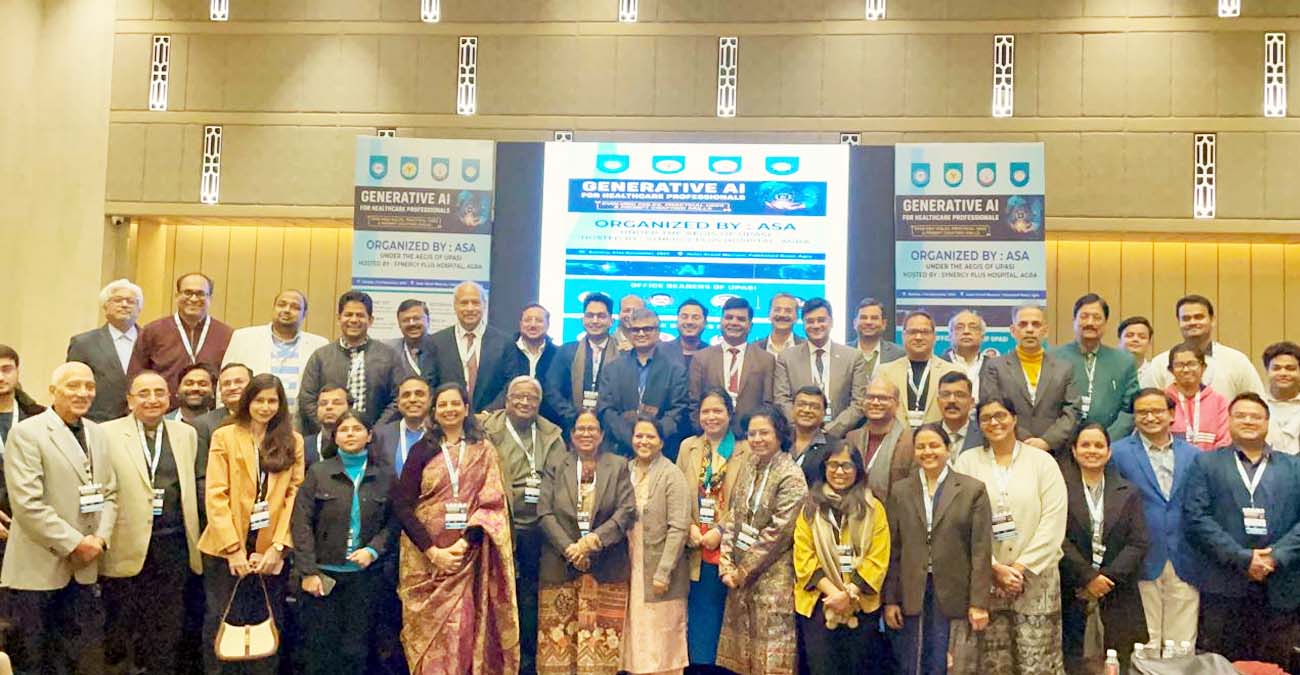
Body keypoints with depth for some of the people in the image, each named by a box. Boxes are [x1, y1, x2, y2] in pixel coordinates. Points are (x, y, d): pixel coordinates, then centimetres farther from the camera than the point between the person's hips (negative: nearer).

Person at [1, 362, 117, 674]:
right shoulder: (26, 433, -9)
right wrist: (74, 543, -15)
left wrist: (100, 538, -4)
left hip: (85, 569, 6)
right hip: (38, 570, -5)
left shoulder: (97, 433, 11)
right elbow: (27, 503, -17)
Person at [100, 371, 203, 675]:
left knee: (166, 633, 10)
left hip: (173, 548, 3)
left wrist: (192, 544, 8)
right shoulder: (107, 434, -1)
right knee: (120, 629, 10)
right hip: (126, 548, -2)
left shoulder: (187, 434, 10)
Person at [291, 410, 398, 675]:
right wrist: (308, 571, -10)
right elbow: (302, 523, -4)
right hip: (323, 573, -1)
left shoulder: (385, 476, 5)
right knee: (320, 650, 5)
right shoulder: (318, 472, 1)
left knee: (356, 650, 7)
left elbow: (394, 521, 3)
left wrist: (373, 550, -14)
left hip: (365, 575, 1)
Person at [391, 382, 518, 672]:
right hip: (426, 556, 0)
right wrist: (432, 550, -11)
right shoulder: (422, 450, 5)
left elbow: (492, 502, -1)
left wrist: (466, 542, -15)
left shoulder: (484, 450, 6)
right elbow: (402, 505, -1)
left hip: (469, 555, 0)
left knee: (464, 632, -2)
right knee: (429, 634, 2)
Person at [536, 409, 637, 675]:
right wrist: (569, 548, -14)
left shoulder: (619, 466, 8)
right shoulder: (555, 467, 9)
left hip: (607, 568, 0)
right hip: (561, 565, 1)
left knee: (602, 641, 1)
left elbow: (627, 511, -3)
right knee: (560, 637, 2)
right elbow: (545, 514, -1)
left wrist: (594, 540, -16)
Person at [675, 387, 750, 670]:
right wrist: (690, 529, -8)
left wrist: (720, 531, -14)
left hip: (726, 548, -2)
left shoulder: (745, 450, -2)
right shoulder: (688, 447, 9)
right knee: (698, 616, 7)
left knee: (719, 615, 6)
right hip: (695, 549, 2)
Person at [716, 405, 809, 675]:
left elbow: (777, 532, -17)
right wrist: (726, 563, -2)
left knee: (770, 653, 2)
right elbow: (733, 517, 7)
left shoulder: (791, 476, -14)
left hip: (772, 577, -6)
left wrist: (743, 571, -11)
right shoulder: (747, 466, 6)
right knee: (741, 651, 13)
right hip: (740, 574, 6)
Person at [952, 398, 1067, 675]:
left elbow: (1053, 522, -3)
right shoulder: (967, 462, 3)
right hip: (985, 579, 1)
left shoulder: (1042, 461, 3)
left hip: (1036, 578, 0)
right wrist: (995, 568, -8)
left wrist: (1021, 568, -9)